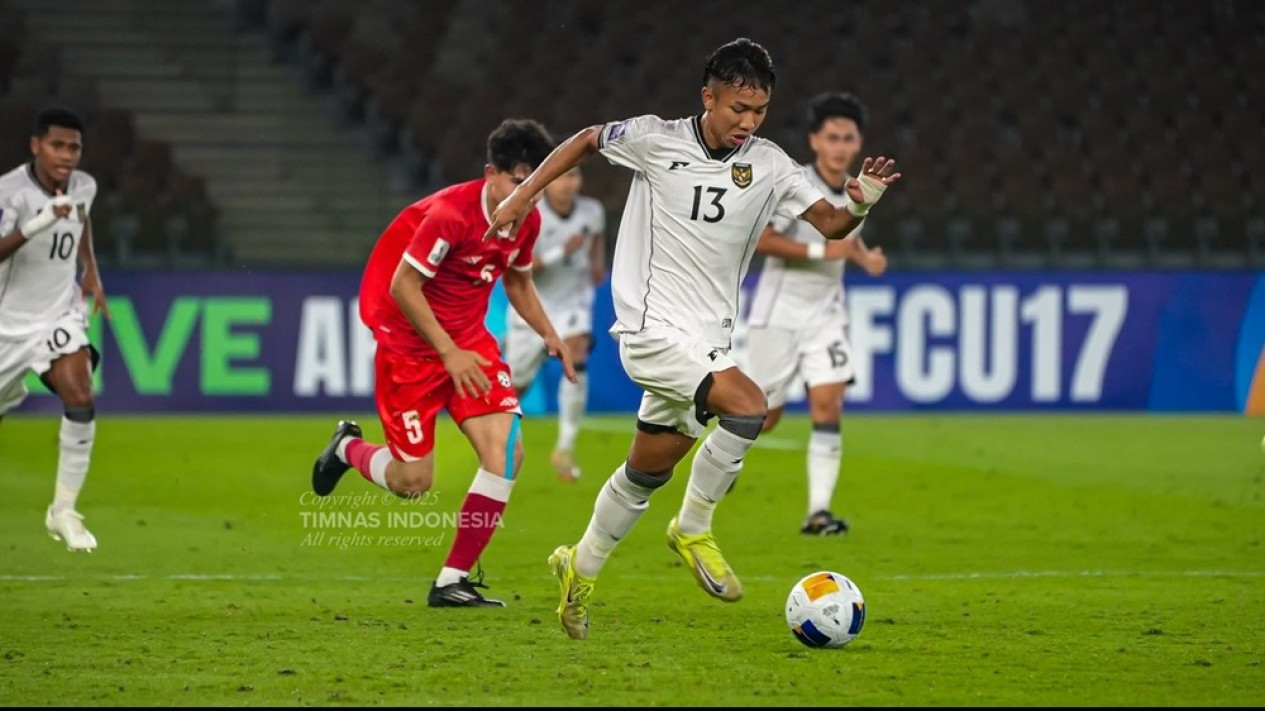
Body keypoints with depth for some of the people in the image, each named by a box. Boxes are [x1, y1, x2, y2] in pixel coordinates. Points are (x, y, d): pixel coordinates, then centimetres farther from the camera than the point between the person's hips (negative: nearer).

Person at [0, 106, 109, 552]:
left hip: (61, 315, 2)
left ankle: (63, 512, -12)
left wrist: (91, 273, 14)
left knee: (80, 400, -22)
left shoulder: (84, 187, -4)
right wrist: (39, 223, -49)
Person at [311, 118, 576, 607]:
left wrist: (549, 334, 3)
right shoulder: (450, 214, -25)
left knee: (506, 451, -14)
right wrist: (449, 353, -23)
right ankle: (348, 448, 32)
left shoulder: (527, 221, -3)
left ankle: (453, 581, -6)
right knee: (412, 482, -4)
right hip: (409, 341, -6)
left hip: (469, 340, 6)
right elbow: (403, 287, -22)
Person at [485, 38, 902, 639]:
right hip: (652, 327, -5)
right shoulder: (655, 140, -8)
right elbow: (587, 141, 9)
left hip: (709, 337, 5)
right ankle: (693, 531, -7)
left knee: (647, 473, 14)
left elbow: (829, 224, 1)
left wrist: (858, 206, -21)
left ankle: (581, 569, 35)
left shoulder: (769, 165, 1)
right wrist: (521, 198, 6)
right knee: (747, 406, -25)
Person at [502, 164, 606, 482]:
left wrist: (598, 261, 4)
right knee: (517, 385, 9)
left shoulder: (592, 211, -7)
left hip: (573, 304, 2)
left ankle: (565, 448, -21)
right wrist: (561, 252, -34)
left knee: (577, 358, -26)